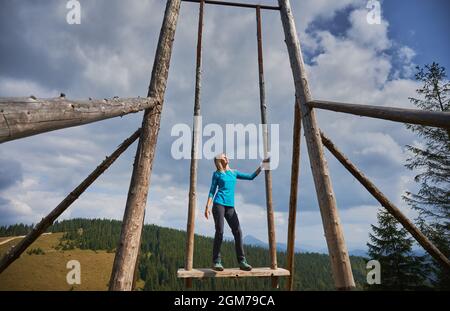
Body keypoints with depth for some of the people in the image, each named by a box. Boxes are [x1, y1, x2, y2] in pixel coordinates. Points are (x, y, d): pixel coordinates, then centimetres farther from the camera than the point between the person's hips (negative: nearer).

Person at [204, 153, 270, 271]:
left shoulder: (234, 173, 19)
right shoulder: (216, 174, 8)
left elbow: (251, 177, 19)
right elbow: (212, 191, 7)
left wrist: (262, 165, 13)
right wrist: (207, 207, -2)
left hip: (230, 207, 4)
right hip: (219, 204, -4)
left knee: (238, 232, -7)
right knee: (219, 232, -10)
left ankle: (242, 261, -4)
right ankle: (216, 261, -3)